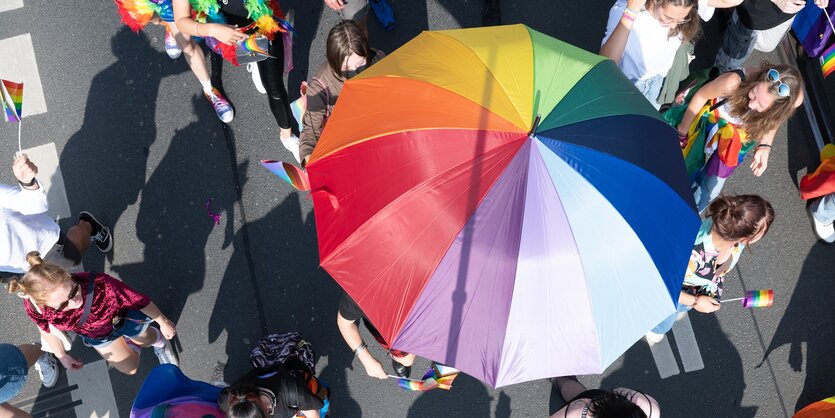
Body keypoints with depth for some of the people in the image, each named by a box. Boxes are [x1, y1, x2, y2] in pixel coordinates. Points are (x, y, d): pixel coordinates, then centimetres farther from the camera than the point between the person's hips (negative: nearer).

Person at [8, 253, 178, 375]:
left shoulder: (99, 284, -49)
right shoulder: (34, 307, -39)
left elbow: (139, 300, -29)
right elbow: (45, 328, -13)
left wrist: (162, 321, -12)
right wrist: (62, 356, 3)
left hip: (123, 316, -3)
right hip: (95, 335, 3)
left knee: (146, 340, 27)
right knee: (130, 368, 23)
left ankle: (159, 340, 62)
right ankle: (131, 340, 52)